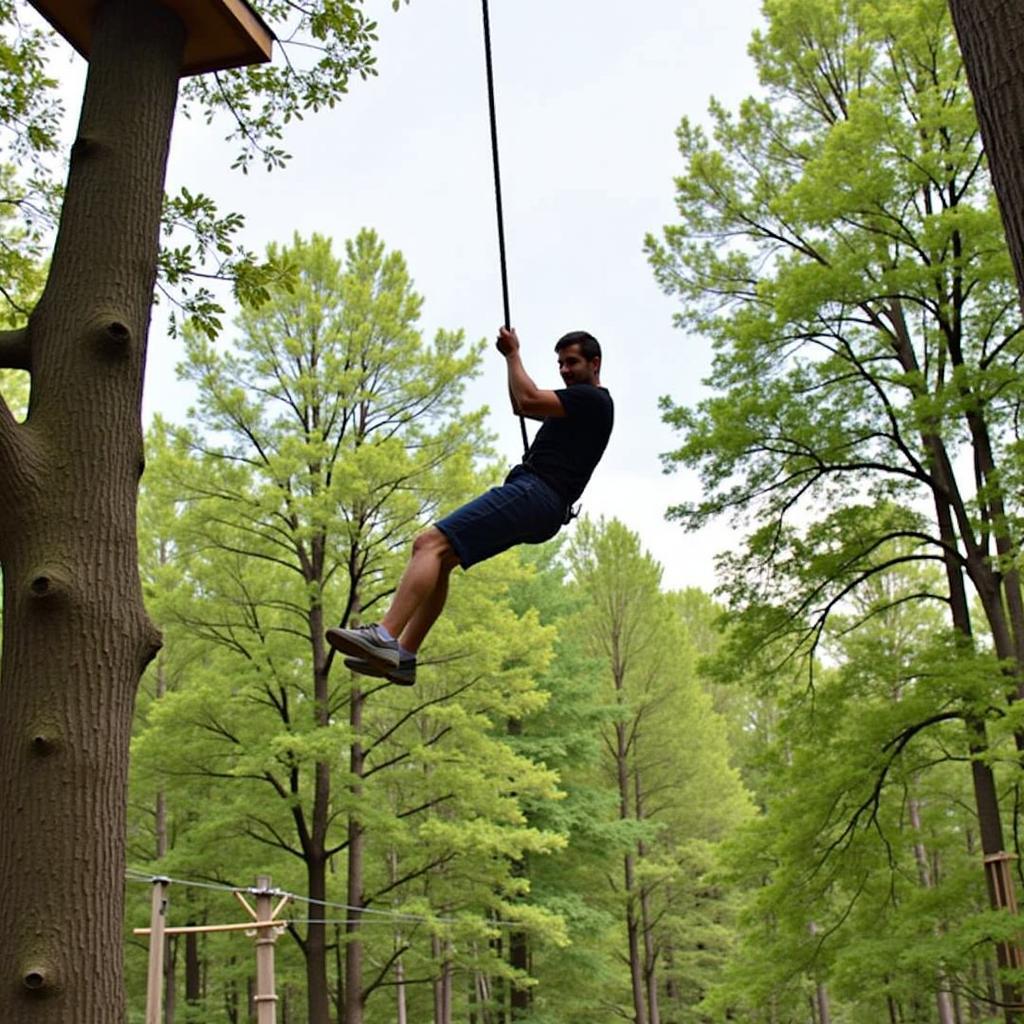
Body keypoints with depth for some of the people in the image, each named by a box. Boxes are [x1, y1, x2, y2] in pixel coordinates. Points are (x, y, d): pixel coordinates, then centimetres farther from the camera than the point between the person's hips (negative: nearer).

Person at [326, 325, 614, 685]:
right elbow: (520, 407, 42)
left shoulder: (593, 400, -3)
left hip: (534, 492, -11)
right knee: (439, 559, 11)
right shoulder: (579, 403, 29)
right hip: (534, 499, 11)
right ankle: (402, 658, 7)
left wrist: (514, 355, 0)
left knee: (430, 544, -22)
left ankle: (384, 637, -33)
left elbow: (528, 400, -16)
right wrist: (511, 358, 31)